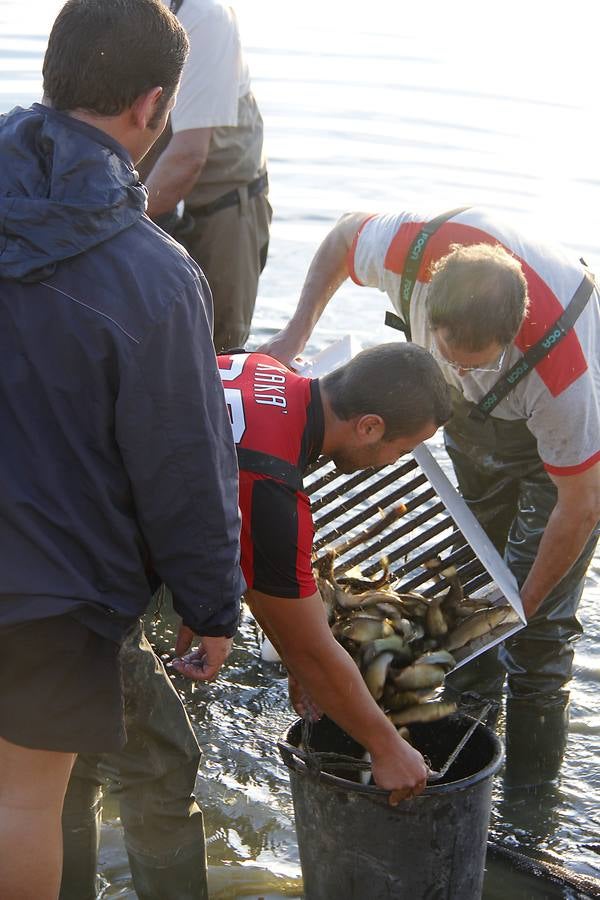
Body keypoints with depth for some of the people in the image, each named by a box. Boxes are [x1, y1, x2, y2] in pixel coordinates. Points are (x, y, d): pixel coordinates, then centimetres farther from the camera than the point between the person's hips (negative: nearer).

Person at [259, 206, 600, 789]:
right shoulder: (413, 251, -35)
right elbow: (347, 231, -8)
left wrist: (524, 607, -17)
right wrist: (297, 331, -11)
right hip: (475, 415, 5)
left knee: (538, 624, -8)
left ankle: (529, 795, 7)